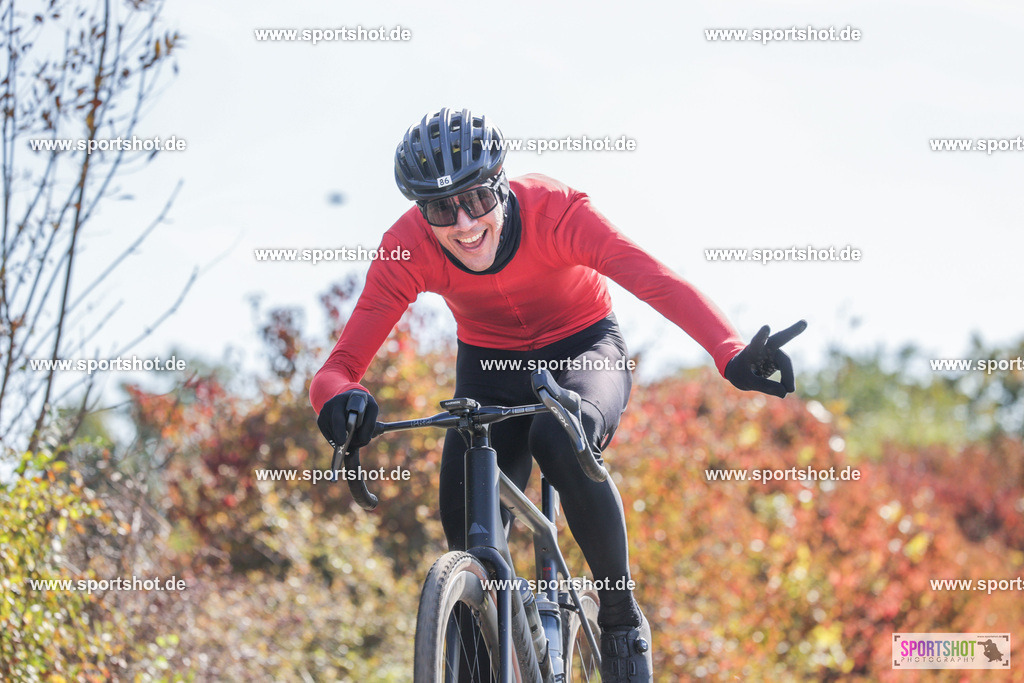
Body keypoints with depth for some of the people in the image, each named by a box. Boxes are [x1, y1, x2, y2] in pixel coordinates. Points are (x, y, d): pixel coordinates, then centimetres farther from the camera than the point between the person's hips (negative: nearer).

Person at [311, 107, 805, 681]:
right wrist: (340, 398, -54)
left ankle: (623, 620, -17)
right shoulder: (408, 248, -26)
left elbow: (658, 281, -45)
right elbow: (340, 366, -28)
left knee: (561, 441, -36)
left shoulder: (553, 209, -32)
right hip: (490, 367, 3)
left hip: (584, 348, -3)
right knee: (468, 533, -13)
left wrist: (732, 354, -62)